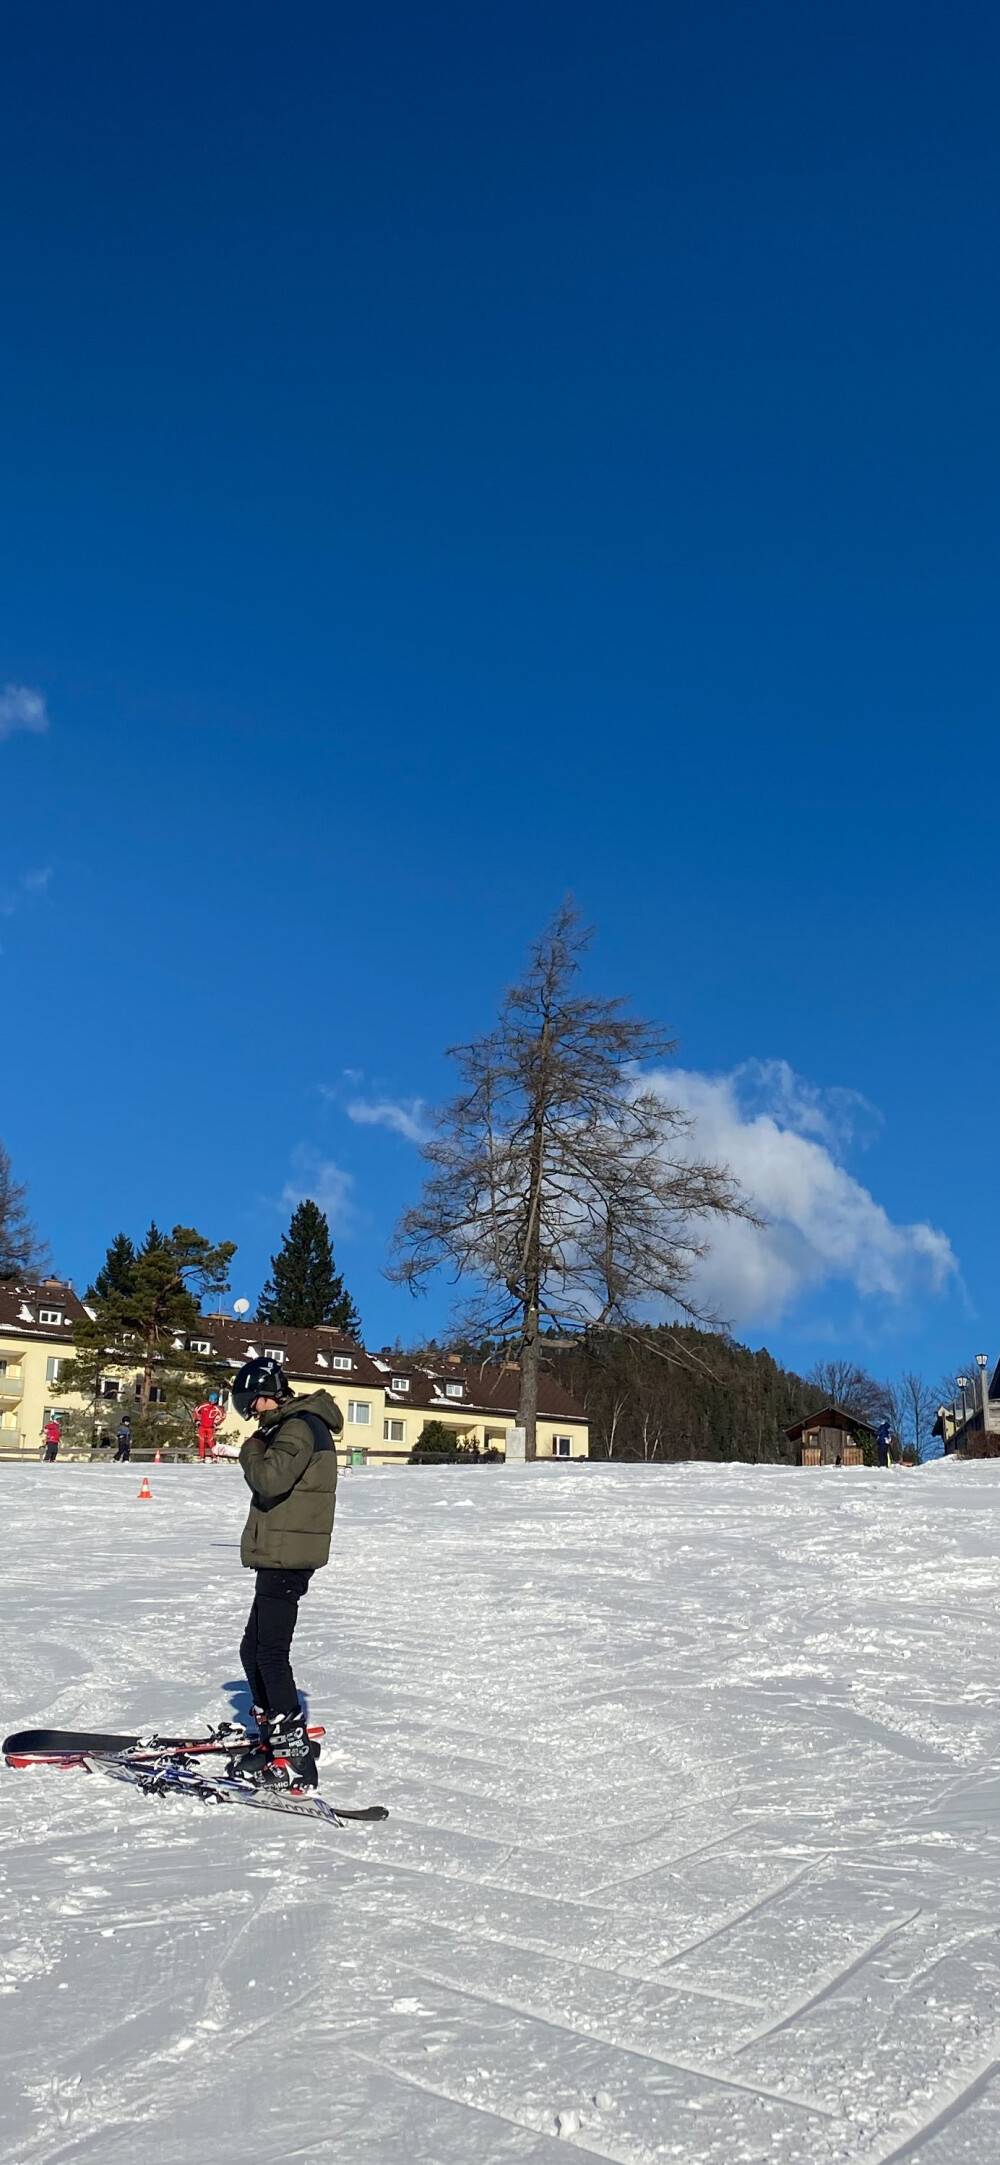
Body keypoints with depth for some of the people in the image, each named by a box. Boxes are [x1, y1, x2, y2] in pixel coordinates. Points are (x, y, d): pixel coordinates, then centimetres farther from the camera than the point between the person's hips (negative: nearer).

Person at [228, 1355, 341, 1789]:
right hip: (280, 1557, 11)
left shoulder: (299, 1427, -14)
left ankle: (294, 1757, -9)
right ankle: (276, 1737, 24)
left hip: (286, 1558, -11)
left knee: (271, 1653, -11)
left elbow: (270, 1480, -26)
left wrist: (252, 1451, -9)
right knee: (254, 1650, 16)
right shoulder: (293, 1425, 19)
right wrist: (258, 1452, 8)